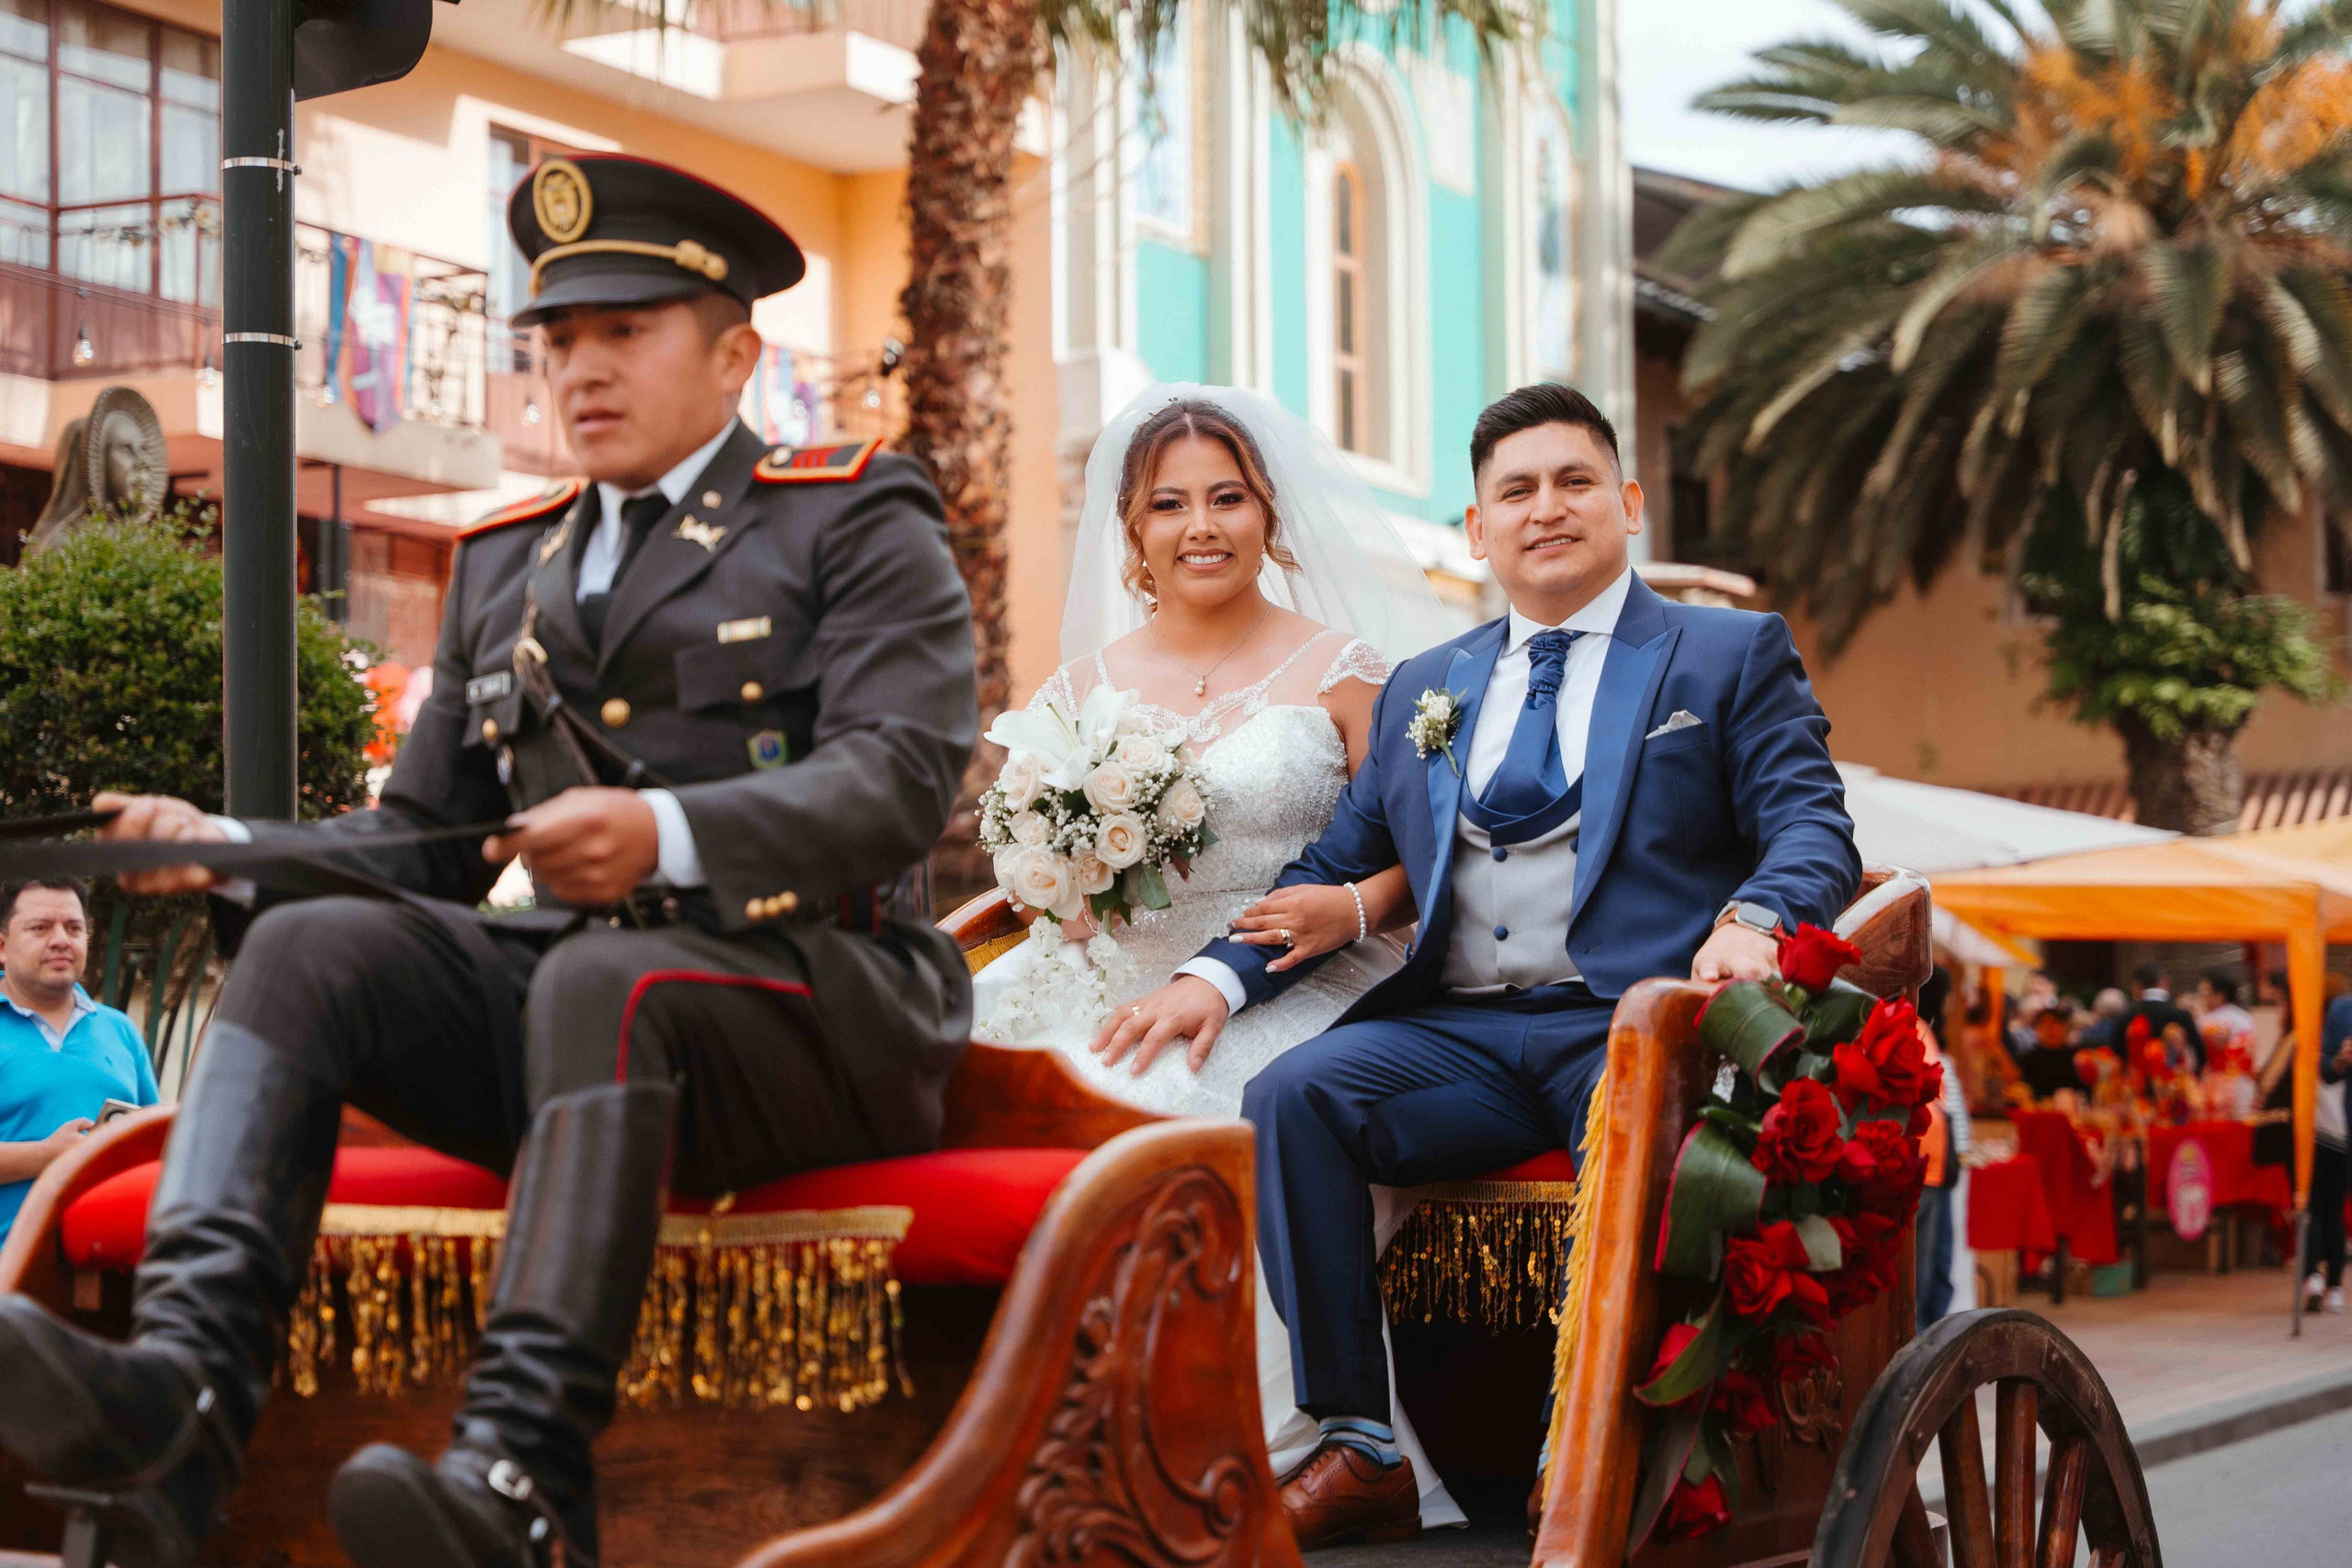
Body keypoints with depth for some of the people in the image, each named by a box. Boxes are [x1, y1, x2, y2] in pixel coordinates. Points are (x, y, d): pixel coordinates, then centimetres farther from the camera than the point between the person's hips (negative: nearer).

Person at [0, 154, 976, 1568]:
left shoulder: (860, 525, 7)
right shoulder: (505, 567, 24)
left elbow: (900, 778, -10)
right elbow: (420, 842, 21)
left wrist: (668, 835, -28)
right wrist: (226, 851, -1)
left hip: (808, 990, -5)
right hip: (570, 990, 5)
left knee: (600, 984, -37)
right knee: (311, 947, -20)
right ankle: (185, 1389, -40)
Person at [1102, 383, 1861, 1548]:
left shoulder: (1731, 654, 15)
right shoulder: (1422, 690, 27)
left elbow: (1813, 827, 3)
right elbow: (1335, 866, 24)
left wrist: (1753, 922, -21)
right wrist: (1217, 975, 5)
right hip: (1457, 1035, 4)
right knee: (1290, 1093, -25)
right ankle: (1357, 1450, -21)